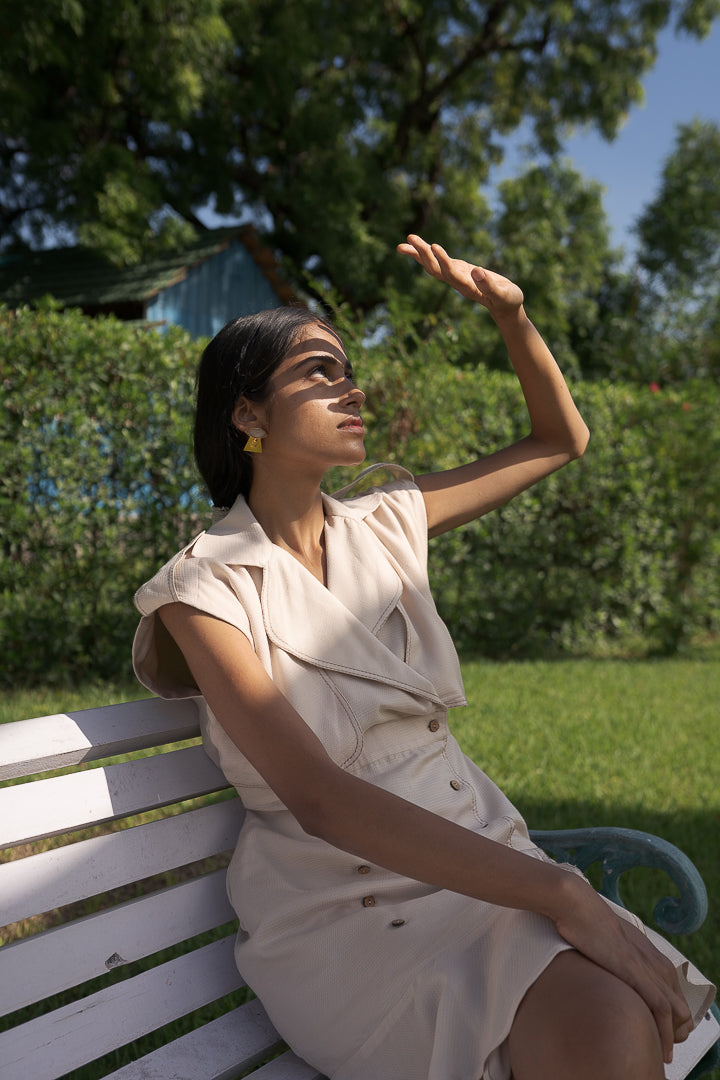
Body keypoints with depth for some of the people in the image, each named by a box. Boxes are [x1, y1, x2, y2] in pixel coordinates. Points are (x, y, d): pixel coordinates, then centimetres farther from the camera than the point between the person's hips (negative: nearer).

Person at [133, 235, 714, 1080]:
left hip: (477, 861, 5)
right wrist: (562, 894, -27)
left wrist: (509, 311, 6)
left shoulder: (384, 525, 8)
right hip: (339, 906, -5)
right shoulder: (208, 585, -8)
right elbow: (318, 796, -22)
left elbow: (561, 439, 23)